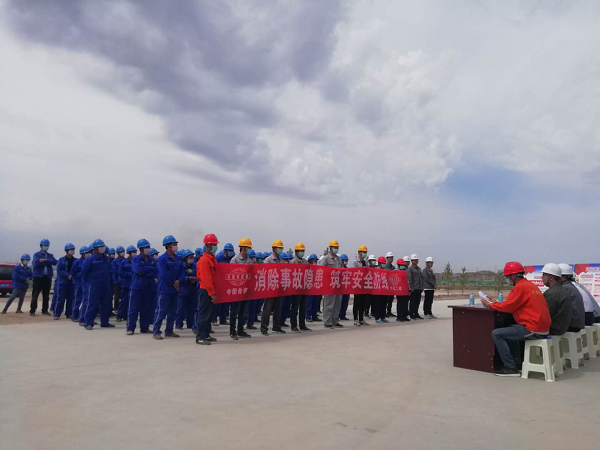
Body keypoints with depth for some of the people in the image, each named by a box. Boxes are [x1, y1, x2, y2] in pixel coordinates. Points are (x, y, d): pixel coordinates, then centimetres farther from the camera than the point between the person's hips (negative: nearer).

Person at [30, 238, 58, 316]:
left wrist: (45, 260, -17)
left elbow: (55, 262, -7)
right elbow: (36, 263, -17)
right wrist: (48, 262, -13)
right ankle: (32, 310, 4)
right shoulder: (37, 254, 1)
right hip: (38, 277, -4)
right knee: (35, 294, -1)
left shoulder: (50, 255, 13)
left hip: (47, 277, 4)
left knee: (46, 295, 7)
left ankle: (45, 310, 14)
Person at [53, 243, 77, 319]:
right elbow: (59, 270, -8)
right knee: (60, 299, -3)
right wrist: (68, 275, -18)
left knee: (70, 299, 6)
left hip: (72, 282, 2)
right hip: (62, 282, -2)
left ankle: (69, 314, 15)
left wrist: (72, 276, -14)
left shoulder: (75, 261, 6)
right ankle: (57, 314, 4)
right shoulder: (61, 260, 1)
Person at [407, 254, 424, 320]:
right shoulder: (410, 268, -6)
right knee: (412, 302, 0)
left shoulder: (419, 268, 16)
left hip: (419, 288, 7)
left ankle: (416, 314, 19)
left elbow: (421, 278, 19)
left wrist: (421, 287, 13)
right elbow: (409, 279, -12)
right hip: (413, 289, -7)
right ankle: (412, 315, 6)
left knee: (418, 302, 10)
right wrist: (411, 288, -16)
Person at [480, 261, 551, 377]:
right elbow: (513, 304, 16)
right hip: (542, 328, 10)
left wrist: (490, 304, 1)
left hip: (533, 330, -10)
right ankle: (517, 362, 27)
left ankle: (510, 368, -5)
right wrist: (496, 302, 16)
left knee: (496, 334, -7)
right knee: (509, 330, 30)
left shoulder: (520, 287, -14)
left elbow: (507, 306, -14)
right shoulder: (531, 285, 16)